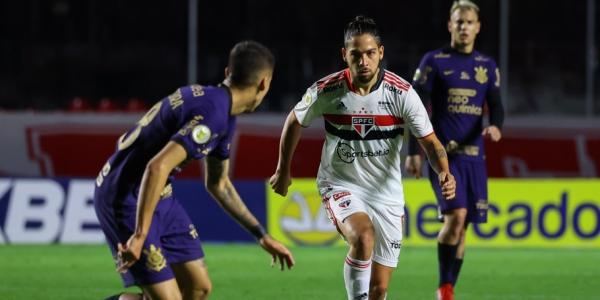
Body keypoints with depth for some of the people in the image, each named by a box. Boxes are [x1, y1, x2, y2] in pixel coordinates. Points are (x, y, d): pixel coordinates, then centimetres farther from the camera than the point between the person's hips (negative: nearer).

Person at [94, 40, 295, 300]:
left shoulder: (225, 116, 9)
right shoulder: (212, 113, -24)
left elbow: (217, 183, 23)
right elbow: (157, 168, -34)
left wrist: (261, 236, 23)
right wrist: (140, 236, -33)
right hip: (125, 198, -10)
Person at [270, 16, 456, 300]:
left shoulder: (402, 93, -14)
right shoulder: (326, 91, -13)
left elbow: (429, 141, -9)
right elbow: (294, 121, 7)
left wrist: (444, 173, -30)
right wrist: (283, 170, 16)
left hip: (386, 192, 2)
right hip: (340, 185, -1)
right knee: (363, 237, -34)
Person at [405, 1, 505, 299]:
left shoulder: (487, 65, 11)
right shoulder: (434, 62, 0)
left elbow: (496, 106, 9)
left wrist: (495, 125, -15)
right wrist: (413, 152, -6)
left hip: (474, 155, 4)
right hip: (443, 152, -4)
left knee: (462, 224, 5)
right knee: (456, 215, -21)